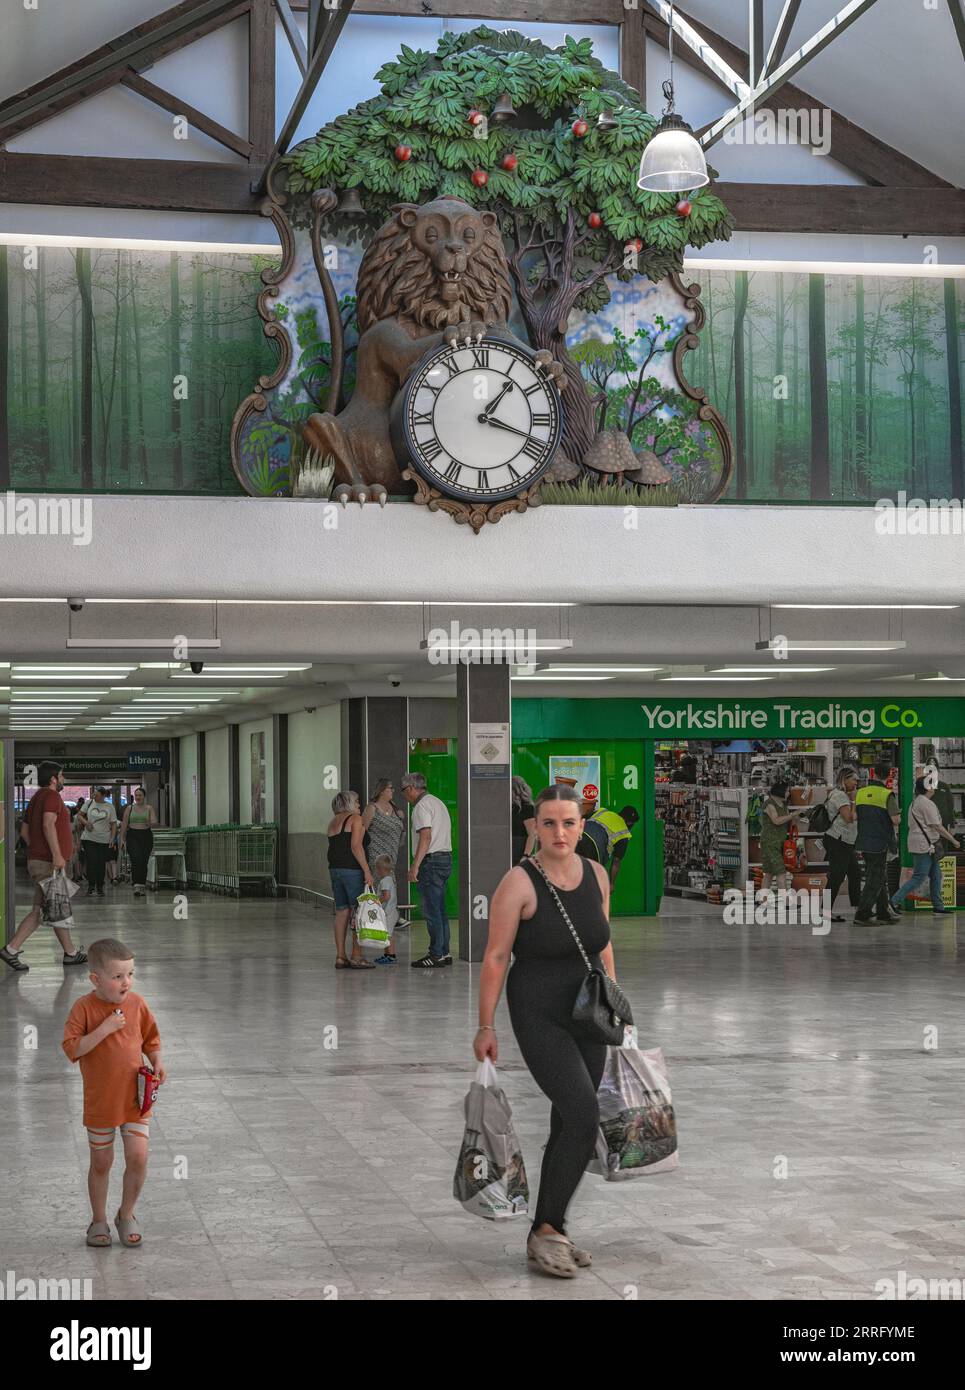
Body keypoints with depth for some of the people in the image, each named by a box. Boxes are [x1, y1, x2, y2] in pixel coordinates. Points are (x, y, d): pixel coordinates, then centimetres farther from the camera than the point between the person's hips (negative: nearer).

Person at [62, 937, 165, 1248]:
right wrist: (105, 1028, -28)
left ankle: (126, 1214, 18)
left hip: (134, 1098, 2)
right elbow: (71, 1048, -20)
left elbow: (150, 1040, 9)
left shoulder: (137, 1004, -4)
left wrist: (157, 1062, -9)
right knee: (101, 1164, 11)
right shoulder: (84, 1008, -14)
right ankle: (98, 1220, 29)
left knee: (138, 1157, -5)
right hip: (99, 1102, -2)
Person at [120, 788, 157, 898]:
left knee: (144, 862, 2)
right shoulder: (129, 808, 8)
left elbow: (155, 821, -3)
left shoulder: (149, 808, 8)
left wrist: (150, 823, -26)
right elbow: (124, 824, 7)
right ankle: (137, 886, -23)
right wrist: (122, 838, 1)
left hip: (146, 836, 1)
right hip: (132, 836, -1)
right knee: (136, 860, -17)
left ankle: (142, 885, 13)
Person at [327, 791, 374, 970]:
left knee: (341, 913, 8)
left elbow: (335, 847, 15)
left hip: (335, 869, 8)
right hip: (353, 869, -8)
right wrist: (367, 871, -16)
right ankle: (356, 957, -9)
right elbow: (356, 846, -15)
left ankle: (340, 957, 7)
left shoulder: (333, 822, 18)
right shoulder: (355, 819, -5)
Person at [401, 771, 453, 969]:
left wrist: (415, 865, -23)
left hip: (431, 861, -10)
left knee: (432, 910, -7)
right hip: (446, 858, 10)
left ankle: (436, 955, -6)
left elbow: (426, 837, -21)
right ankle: (444, 953, 16)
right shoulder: (438, 802, 20)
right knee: (440, 910, 13)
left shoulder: (422, 806, -11)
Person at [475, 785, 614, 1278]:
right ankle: (548, 1231, -7)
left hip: (586, 1018, 6)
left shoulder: (597, 875, 1)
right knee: (583, 1114, -19)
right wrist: (486, 1027, -10)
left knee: (569, 1125, 9)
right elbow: (496, 957, -12)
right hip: (538, 1016, -6)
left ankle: (546, 1234, 20)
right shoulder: (519, 884, -16)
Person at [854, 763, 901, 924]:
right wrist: (898, 817, 4)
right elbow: (896, 820, -18)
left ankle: (883, 912, 21)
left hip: (864, 842, 7)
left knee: (879, 878, 17)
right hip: (879, 843, -7)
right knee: (875, 880, -2)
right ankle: (862, 914, -7)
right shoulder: (887, 795, -12)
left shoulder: (860, 793, 6)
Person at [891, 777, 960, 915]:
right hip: (925, 846, -10)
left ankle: (938, 907, 15)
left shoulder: (915, 803, 16)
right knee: (919, 877, -7)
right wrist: (953, 840, -7)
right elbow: (937, 826, -16)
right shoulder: (927, 803, -15)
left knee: (935, 876, 12)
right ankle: (895, 901, -8)